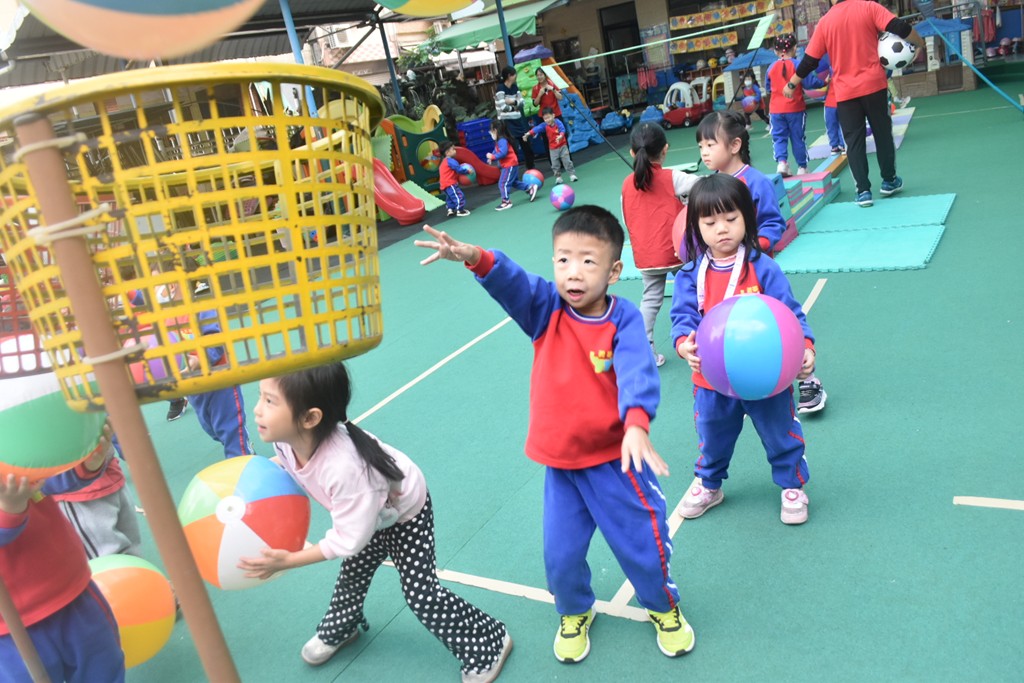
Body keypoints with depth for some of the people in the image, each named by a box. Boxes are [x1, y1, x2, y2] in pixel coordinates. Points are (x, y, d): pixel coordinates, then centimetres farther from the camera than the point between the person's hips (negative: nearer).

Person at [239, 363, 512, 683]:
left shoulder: (344, 466, -49)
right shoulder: (288, 437, -26)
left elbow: (350, 539, -35)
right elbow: (287, 459, 2)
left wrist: (288, 561, -32)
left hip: (406, 512, -7)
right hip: (371, 512, 7)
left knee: (420, 595, -3)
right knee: (352, 575, 25)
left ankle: (489, 643, 17)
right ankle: (338, 630, 54)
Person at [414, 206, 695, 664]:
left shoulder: (624, 320, -15)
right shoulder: (546, 309, -9)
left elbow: (637, 374, -30)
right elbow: (511, 282, -27)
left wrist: (636, 425, -49)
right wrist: (476, 258, -48)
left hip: (616, 458, -2)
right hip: (559, 463, 2)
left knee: (644, 545, 10)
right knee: (561, 555, 10)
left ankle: (664, 608, 43)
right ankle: (574, 614, 43)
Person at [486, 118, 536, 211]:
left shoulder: (502, 141, -21)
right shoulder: (499, 141, 10)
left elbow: (503, 153, -30)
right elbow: (496, 152, 15)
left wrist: (492, 156, -25)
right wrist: (491, 158, -1)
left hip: (510, 165, -10)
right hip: (508, 165, 10)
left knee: (503, 184, -7)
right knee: (514, 182, 20)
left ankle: (506, 202, 0)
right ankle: (530, 188, 26)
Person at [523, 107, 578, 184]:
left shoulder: (558, 122, -15)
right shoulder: (544, 125, -7)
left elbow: (562, 130, -29)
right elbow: (537, 128, -21)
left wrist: (560, 136, -52)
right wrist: (528, 133, -36)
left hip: (562, 146, -3)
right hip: (553, 148, 3)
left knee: (567, 161, 0)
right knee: (555, 164, 6)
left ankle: (572, 174, 11)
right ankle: (558, 177, 19)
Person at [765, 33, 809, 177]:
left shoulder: (771, 68, 2)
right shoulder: (797, 65, -8)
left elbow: (768, 88, 13)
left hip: (776, 109, 2)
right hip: (795, 108, -2)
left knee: (779, 137, 7)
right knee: (798, 138, 8)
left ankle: (782, 162, -17)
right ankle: (802, 167, 16)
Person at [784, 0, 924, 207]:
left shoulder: (825, 21, 4)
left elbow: (809, 60, 6)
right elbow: (899, 28, -10)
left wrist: (792, 84, 18)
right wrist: (920, 44, 7)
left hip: (845, 92, 1)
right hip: (873, 85, 0)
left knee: (854, 141, 5)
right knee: (882, 133, 15)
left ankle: (863, 191, 0)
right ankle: (889, 181, 25)